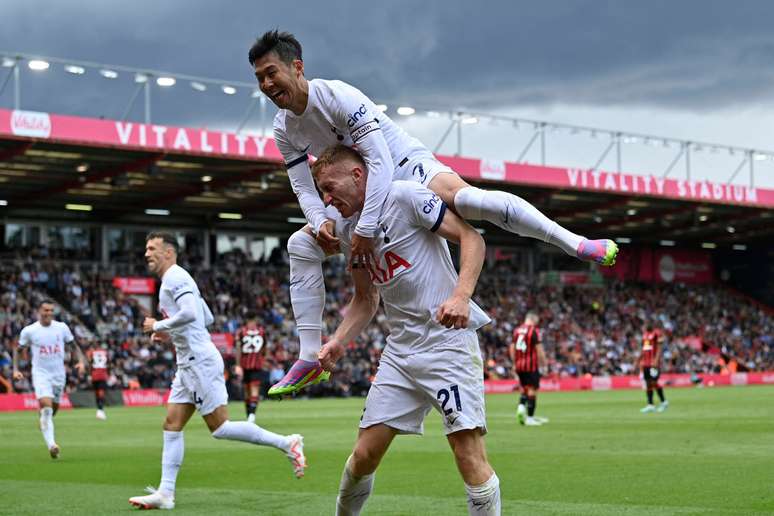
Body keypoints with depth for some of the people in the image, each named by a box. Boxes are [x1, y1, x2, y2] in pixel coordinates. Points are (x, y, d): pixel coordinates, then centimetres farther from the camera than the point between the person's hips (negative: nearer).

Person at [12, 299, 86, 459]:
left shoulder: (62, 327, 0)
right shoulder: (29, 330, -5)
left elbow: (74, 345, 10)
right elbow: (17, 349, 8)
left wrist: (81, 361, -5)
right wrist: (16, 369, -3)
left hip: (59, 374, 3)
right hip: (41, 374, -3)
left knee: (54, 408, 14)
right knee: (46, 407, -21)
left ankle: (44, 423, 48)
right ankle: (51, 445, -27)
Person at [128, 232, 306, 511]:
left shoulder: (174, 277, -10)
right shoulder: (177, 279, 21)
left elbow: (190, 313, -26)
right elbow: (207, 318, 25)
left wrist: (158, 325, -13)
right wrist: (170, 335, 19)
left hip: (200, 362, -10)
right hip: (189, 363, 10)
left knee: (219, 427, -9)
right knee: (172, 425, 5)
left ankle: (286, 443, -3)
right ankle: (165, 493, 4)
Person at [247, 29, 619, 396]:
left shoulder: (337, 96, -25)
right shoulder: (284, 130, -3)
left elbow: (380, 163, -31)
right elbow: (303, 187, 1)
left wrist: (365, 228, -37)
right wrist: (320, 222, -22)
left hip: (408, 166, -8)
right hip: (366, 194, 8)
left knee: (463, 197, -39)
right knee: (301, 245, -1)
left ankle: (575, 244, -35)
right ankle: (310, 359, 2)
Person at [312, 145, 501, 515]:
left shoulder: (405, 196, -9)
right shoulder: (347, 228, 13)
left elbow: (472, 237, -11)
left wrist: (460, 296, -26)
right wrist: (337, 343, 7)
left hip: (448, 338, -7)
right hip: (400, 349, 7)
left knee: (469, 452, -14)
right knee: (364, 455, 5)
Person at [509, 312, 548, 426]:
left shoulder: (516, 330, 9)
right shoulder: (534, 331, -9)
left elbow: (512, 349, 13)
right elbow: (539, 350, -12)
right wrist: (544, 364, -2)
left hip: (519, 365, 6)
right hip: (531, 365, -6)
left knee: (524, 388, 21)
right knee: (532, 390, 0)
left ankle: (521, 406, -1)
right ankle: (529, 418, 0)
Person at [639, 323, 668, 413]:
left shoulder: (657, 333, -8)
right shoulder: (645, 333, 16)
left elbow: (659, 348, -13)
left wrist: (656, 361, -21)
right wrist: (640, 361, 19)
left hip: (654, 362, -7)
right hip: (646, 363, 7)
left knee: (654, 382, -8)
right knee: (648, 384, 5)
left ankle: (664, 402, 8)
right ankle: (650, 405, 6)